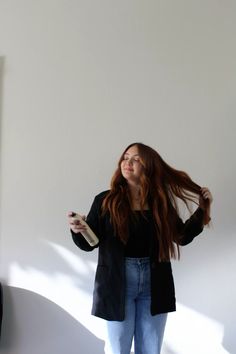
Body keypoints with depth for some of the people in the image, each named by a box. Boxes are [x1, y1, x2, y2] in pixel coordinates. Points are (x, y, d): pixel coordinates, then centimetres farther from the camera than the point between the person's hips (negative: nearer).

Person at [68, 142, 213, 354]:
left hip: (154, 285, 2)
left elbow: (183, 237, 8)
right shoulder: (106, 201, -5)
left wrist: (203, 208, -1)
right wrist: (77, 231, -24)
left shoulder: (160, 202, 1)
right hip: (118, 284, -2)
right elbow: (89, 243, -3)